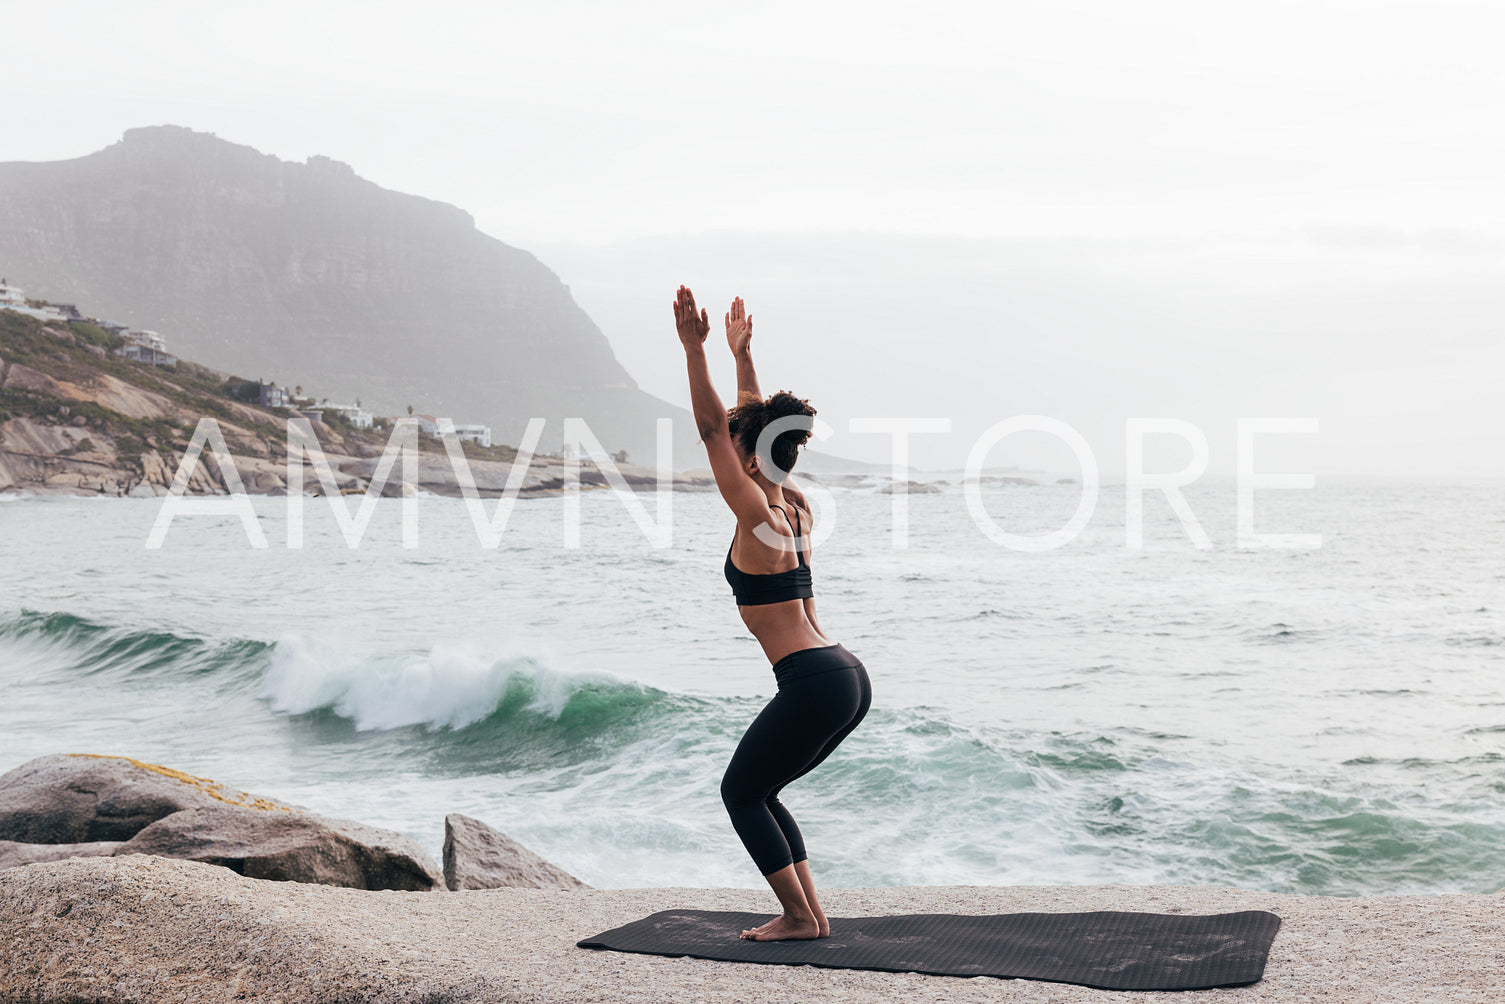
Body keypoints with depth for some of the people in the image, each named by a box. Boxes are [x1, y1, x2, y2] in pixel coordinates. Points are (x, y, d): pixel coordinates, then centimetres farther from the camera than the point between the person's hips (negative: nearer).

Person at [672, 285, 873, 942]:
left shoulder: (757, 515, -11)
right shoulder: (795, 506, 12)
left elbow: (712, 428, -15)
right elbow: (754, 426, 24)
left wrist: (695, 349, -17)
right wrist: (742, 356, 30)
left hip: (814, 684, -9)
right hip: (849, 678, 9)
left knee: (741, 792, 8)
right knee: (759, 792, 19)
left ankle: (798, 917, 9)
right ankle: (809, 913, 19)